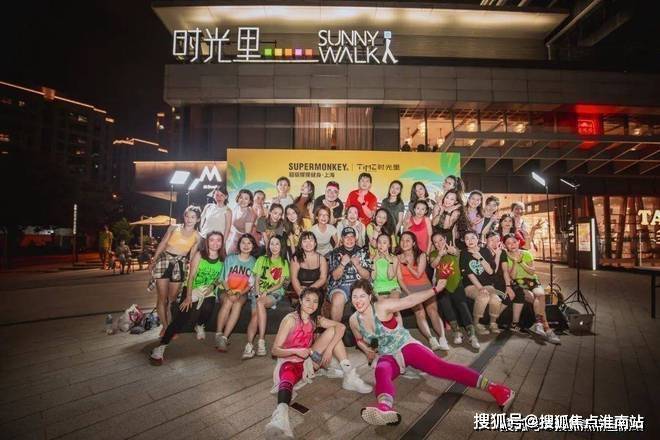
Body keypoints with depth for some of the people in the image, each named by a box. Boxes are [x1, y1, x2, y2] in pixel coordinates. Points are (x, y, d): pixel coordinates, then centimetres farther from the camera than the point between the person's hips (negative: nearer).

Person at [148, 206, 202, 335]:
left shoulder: (197, 237, 2)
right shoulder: (174, 228, 1)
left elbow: (192, 256, 5)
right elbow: (162, 244, 4)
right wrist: (153, 261, 1)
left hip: (180, 265, 0)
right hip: (164, 261, 0)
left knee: (172, 298, 8)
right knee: (162, 297, 2)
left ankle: (171, 327, 21)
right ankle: (165, 327, 14)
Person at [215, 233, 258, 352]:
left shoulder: (254, 263, 5)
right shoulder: (230, 259, 6)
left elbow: (251, 284, 2)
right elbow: (224, 279, 3)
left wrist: (240, 294, -14)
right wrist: (229, 292, -15)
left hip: (242, 293, 0)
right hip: (227, 291, 0)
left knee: (238, 304, -31)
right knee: (228, 302, -31)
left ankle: (224, 338, -30)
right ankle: (218, 335, -24)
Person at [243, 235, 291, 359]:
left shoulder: (284, 262, 13)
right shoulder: (262, 259, 17)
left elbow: (281, 283, 3)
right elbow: (256, 280, 9)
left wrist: (266, 292, -12)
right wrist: (258, 294, -9)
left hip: (275, 292, -2)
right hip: (259, 291, 2)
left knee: (260, 303, -34)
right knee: (255, 314, -27)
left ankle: (261, 342, -35)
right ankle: (249, 345, -34)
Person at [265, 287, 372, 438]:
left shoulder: (316, 320, 2)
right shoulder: (290, 319, -15)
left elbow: (341, 327, -10)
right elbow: (275, 350, -15)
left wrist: (329, 348, -24)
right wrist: (296, 351, -31)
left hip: (308, 360, 6)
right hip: (290, 361, -5)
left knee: (332, 330, -6)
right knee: (288, 377, -42)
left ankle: (350, 377, -13)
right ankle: (280, 416, -71)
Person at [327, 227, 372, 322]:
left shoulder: (363, 252, 12)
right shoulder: (335, 254, 8)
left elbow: (367, 276, 7)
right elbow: (335, 276, 1)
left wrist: (357, 265, -12)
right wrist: (343, 263, -16)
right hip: (340, 286, -1)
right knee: (338, 299, -33)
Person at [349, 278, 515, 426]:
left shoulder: (382, 306, -17)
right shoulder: (354, 320, -4)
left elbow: (409, 300, -20)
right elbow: (360, 340, 18)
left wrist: (436, 289, -26)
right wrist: (367, 351, 0)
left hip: (406, 346, -2)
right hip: (386, 356, 3)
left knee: (438, 367, -23)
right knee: (381, 372, -33)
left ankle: (493, 388, -24)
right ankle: (385, 408, -63)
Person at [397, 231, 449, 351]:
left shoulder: (421, 255, 6)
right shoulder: (398, 258, 5)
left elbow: (418, 275, -2)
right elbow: (400, 279, -2)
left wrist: (408, 264, -4)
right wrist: (408, 292, -14)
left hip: (425, 286, 1)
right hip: (409, 288, -1)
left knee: (433, 311, -21)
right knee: (420, 313, -22)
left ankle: (442, 338, -25)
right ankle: (431, 339, -28)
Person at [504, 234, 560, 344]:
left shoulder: (527, 254, 4)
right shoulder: (506, 257, -2)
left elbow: (532, 272, -6)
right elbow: (512, 276, -10)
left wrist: (521, 261, -16)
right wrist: (515, 261, -19)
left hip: (532, 282, 2)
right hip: (518, 285, -2)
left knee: (540, 294, -31)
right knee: (533, 298, -30)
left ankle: (539, 323, -25)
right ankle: (546, 328, -27)